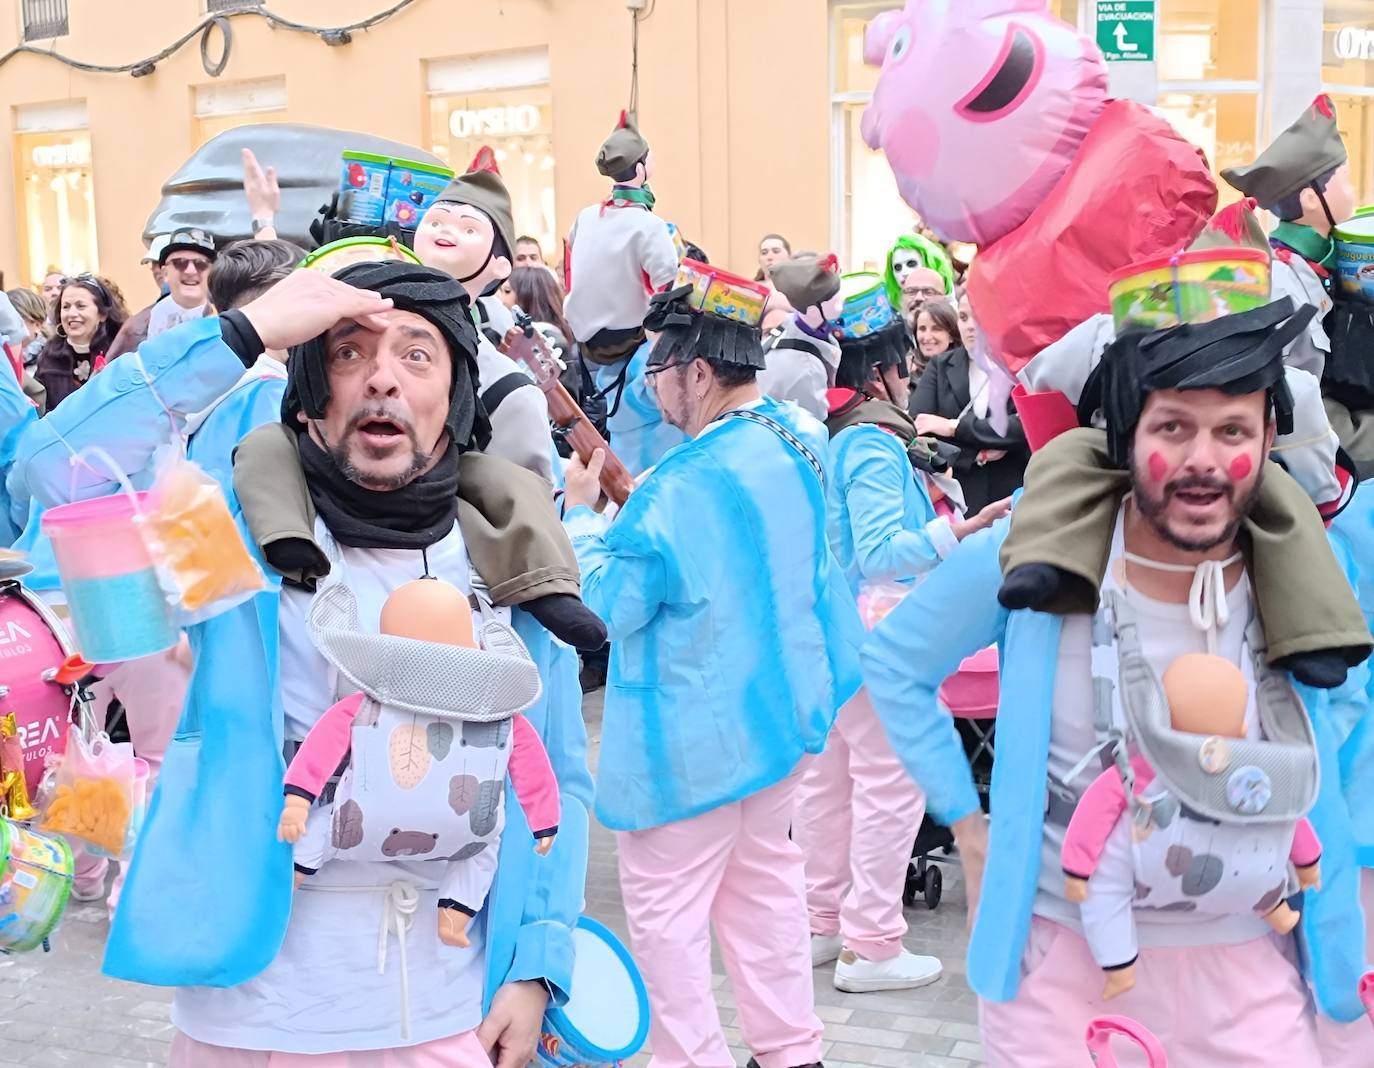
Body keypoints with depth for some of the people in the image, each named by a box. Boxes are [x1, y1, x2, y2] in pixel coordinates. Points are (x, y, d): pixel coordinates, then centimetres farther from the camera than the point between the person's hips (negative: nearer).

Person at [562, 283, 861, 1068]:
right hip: (781, 706, 9)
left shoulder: (684, 487, -25)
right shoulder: (791, 442, 0)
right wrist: (630, 509, 7)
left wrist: (582, 513, -5)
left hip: (697, 736, -9)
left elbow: (605, 608, -17)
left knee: (665, 905, 4)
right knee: (764, 875, 20)